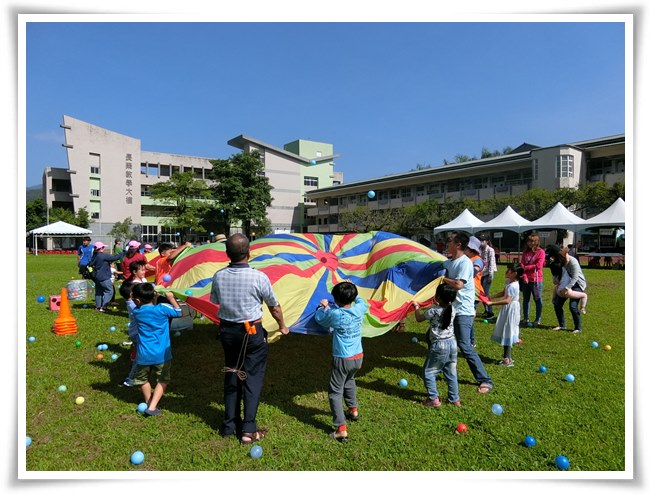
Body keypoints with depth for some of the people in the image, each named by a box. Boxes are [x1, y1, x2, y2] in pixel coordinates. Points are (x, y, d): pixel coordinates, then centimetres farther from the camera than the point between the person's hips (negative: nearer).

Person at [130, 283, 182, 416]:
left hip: (143, 355, 2)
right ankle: (152, 407, 3)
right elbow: (178, 312, 3)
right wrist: (171, 298, 8)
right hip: (161, 354, -2)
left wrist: (153, 297, 13)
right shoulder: (162, 308, -13)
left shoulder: (136, 312, -4)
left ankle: (148, 403, 33)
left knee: (143, 380, 25)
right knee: (162, 380, 14)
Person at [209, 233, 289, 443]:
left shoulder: (218, 276, -8)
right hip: (252, 332, -4)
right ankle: (248, 430, 9)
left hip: (227, 331, 4)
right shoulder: (259, 277, -18)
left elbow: (214, 301, 10)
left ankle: (229, 424, 28)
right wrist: (282, 326, 12)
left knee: (231, 376, 18)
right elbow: (274, 307, -5)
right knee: (253, 378, 6)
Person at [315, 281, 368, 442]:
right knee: (349, 380, 33)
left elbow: (319, 318, 1)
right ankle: (354, 410, 48)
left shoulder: (334, 314, -19)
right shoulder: (359, 309, -6)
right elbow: (362, 302, 20)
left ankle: (341, 429, -4)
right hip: (358, 357, 6)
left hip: (342, 359, -6)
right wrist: (353, 293, 31)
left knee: (335, 392, 3)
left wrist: (323, 306, 18)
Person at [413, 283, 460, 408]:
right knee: (451, 373, 18)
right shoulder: (452, 309, -1)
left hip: (439, 346, -6)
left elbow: (419, 318, -1)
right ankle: (454, 399, 27)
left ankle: (434, 399, 7)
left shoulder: (433, 310, -17)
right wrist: (437, 304, 30)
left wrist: (416, 307, 15)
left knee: (428, 372, 7)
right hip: (452, 343, 6)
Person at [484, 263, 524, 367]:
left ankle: (507, 359, 2)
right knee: (506, 334, 16)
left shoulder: (513, 286, -24)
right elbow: (503, 293, 17)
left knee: (507, 334, -4)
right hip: (507, 310, 10)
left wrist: (492, 303, -35)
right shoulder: (508, 281, 6)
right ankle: (508, 357, 26)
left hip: (511, 310, -10)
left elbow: (507, 300, -32)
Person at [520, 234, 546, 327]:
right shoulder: (525, 252, 10)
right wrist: (524, 276, -10)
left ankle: (538, 320, 9)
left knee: (538, 300, 2)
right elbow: (522, 265, 3)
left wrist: (526, 268, -7)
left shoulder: (541, 252, -4)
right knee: (526, 299, 11)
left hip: (536, 280, -5)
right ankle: (526, 319, 19)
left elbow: (538, 266, -12)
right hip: (526, 280, 5)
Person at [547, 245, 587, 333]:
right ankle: (561, 325, 16)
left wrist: (566, 289, -34)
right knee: (557, 303, 1)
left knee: (573, 306, -17)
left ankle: (578, 328, 1)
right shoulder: (559, 261, -7)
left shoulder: (573, 262, -27)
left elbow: (574, 278, -28)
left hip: (577, 284, -7)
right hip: (565, 283, 7)